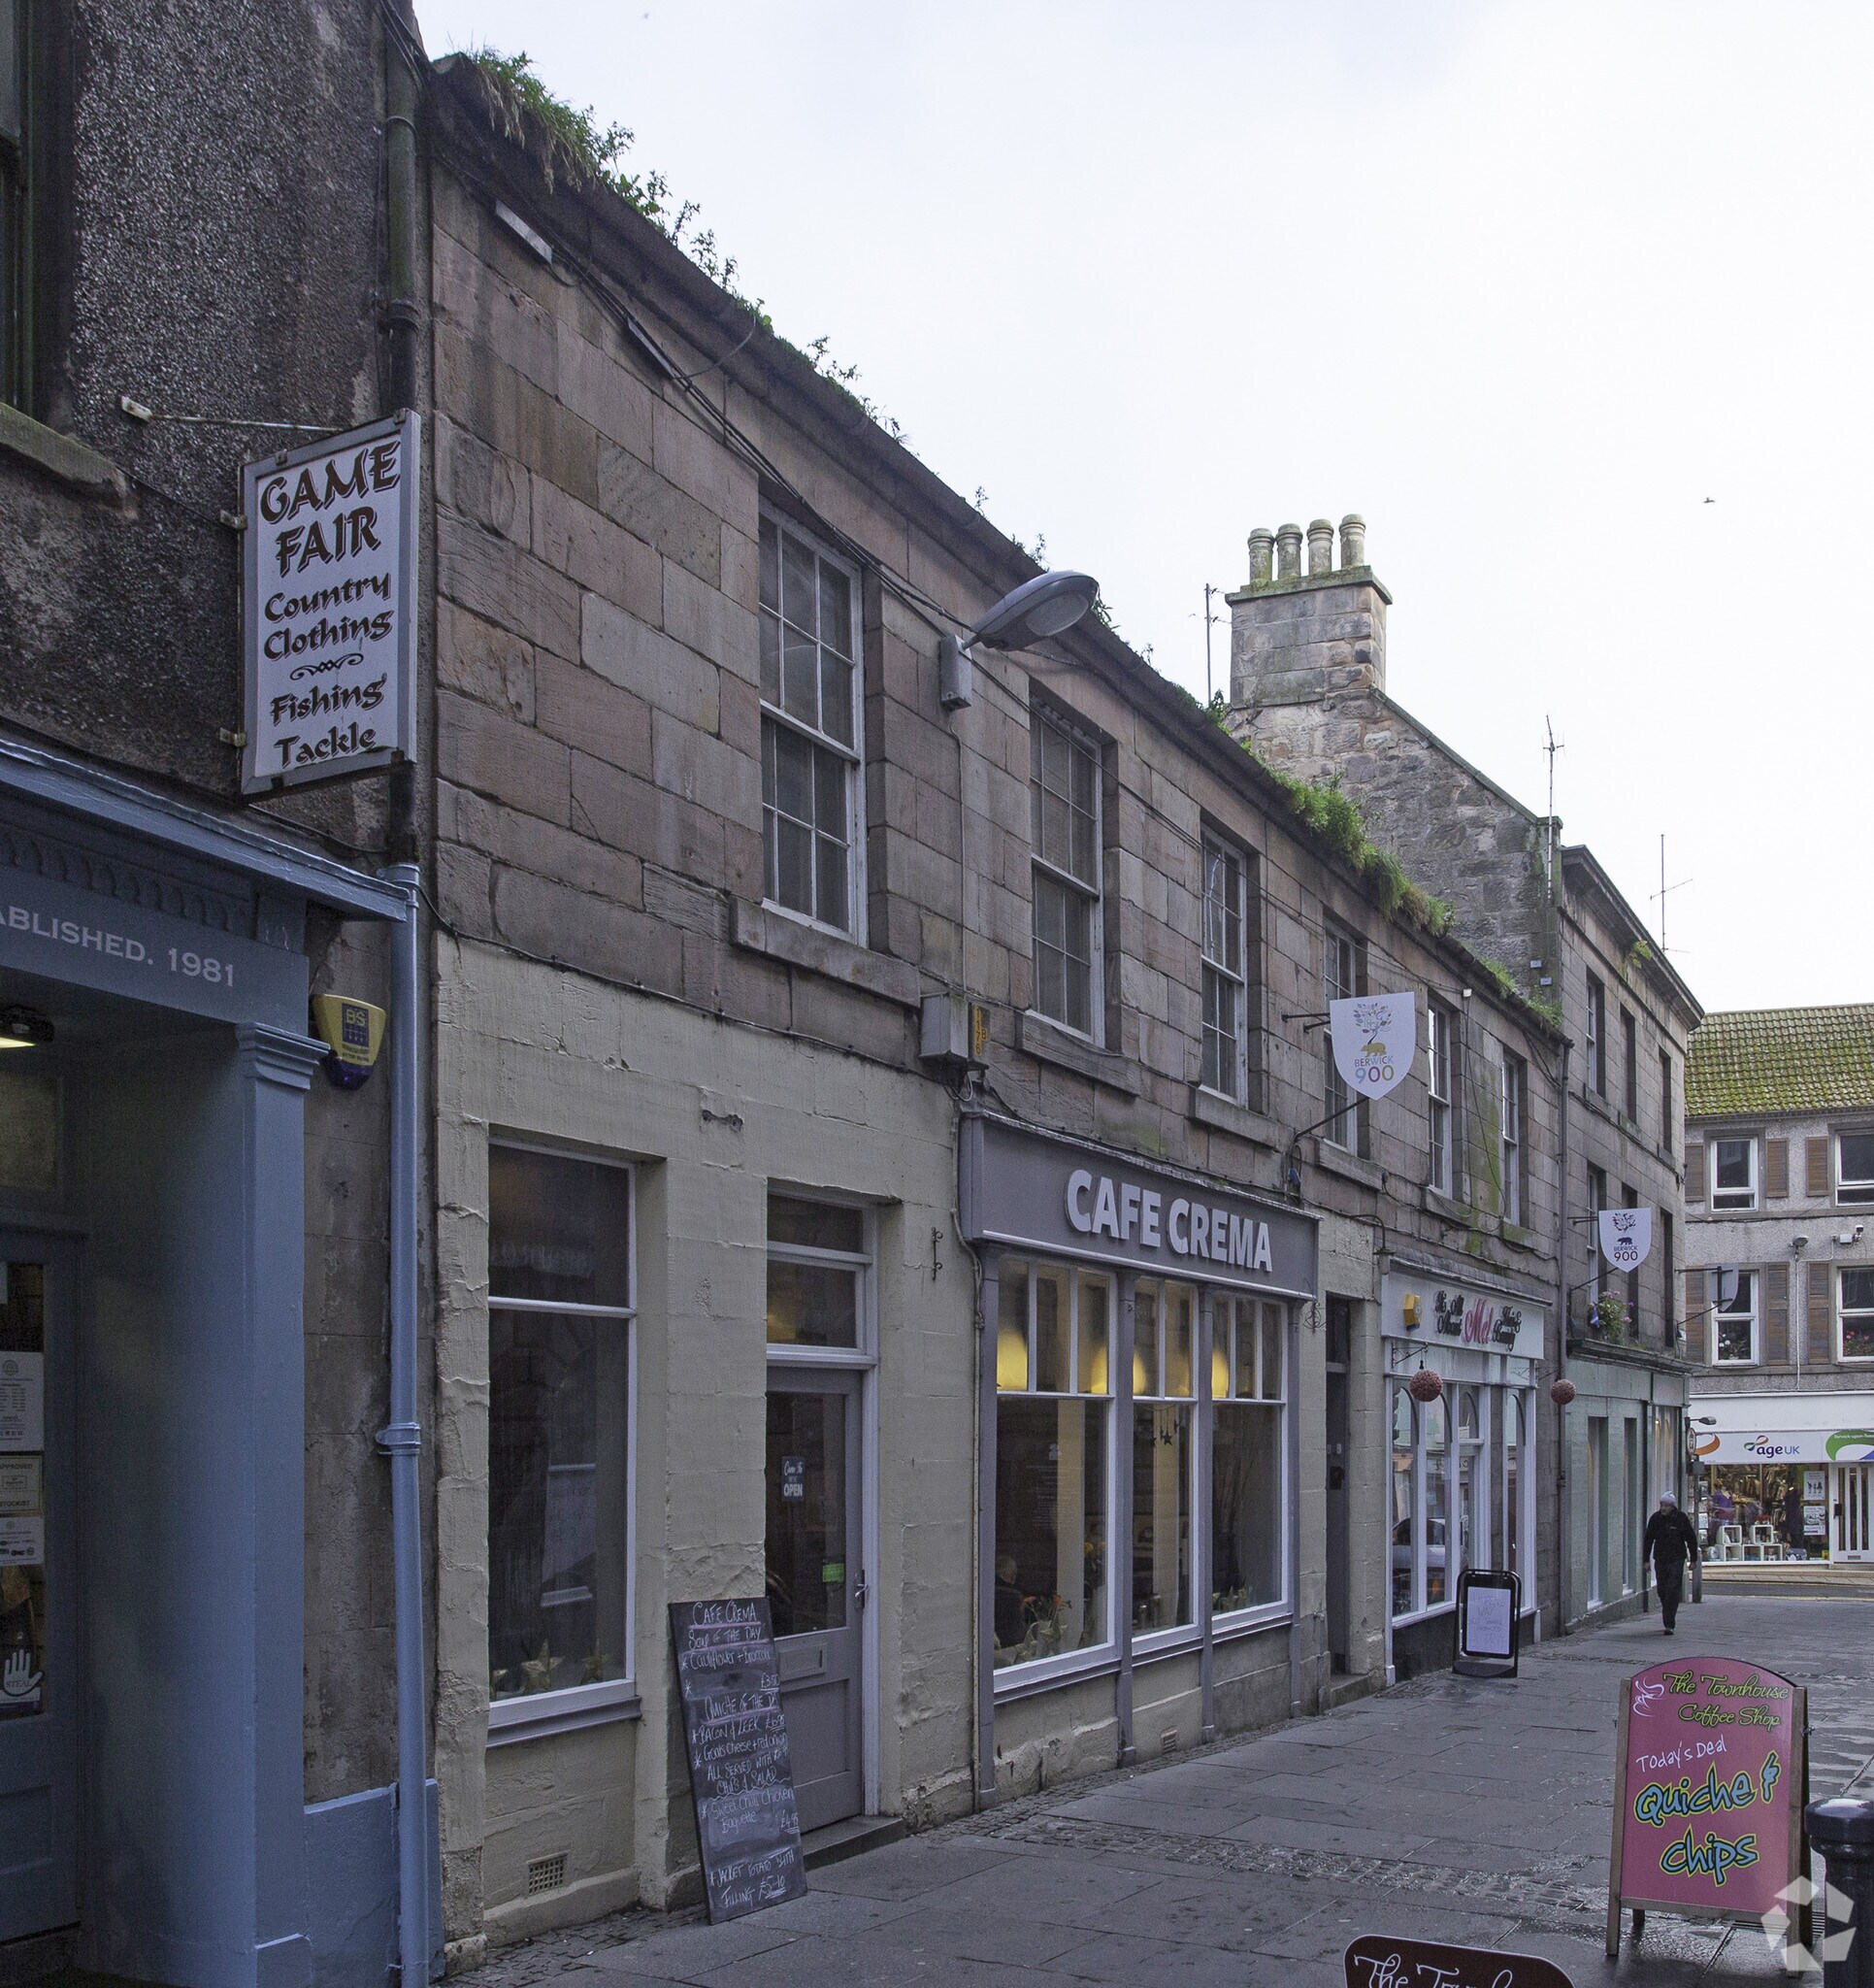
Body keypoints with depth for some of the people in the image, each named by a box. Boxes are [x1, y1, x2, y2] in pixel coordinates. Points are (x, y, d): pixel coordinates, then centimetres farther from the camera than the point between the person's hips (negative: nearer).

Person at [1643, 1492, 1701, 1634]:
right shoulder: (1655, 1518, 3)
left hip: (1676, 1560, -4)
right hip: (1660, 1560, 4)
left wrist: (1693, 1559, 4)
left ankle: (1669, 1624, -14)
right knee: (1662, 1591, 8)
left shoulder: (1681, 1518, -4)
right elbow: (1648, 1540, 9)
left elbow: (1691, 1539, 4)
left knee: (1673, 1591, -12)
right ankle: (1668, 1621, 25)